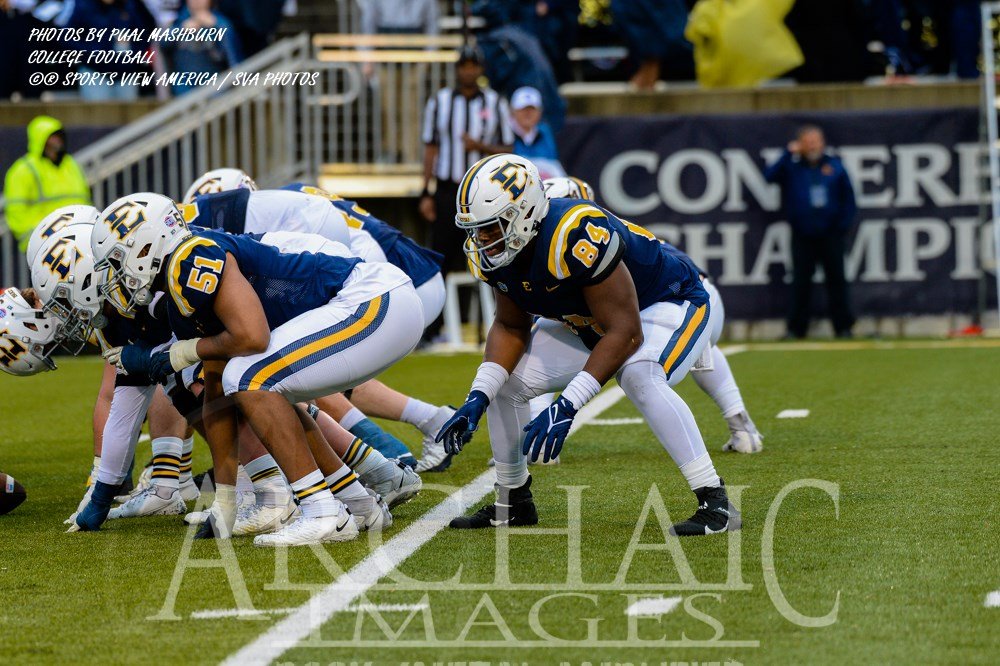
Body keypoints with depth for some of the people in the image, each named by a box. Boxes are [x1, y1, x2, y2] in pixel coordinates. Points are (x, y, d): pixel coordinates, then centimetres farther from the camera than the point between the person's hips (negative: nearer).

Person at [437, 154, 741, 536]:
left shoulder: (575, 237, -39)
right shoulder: (493, 251, -15)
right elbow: (511, 328, -1)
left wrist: (566, 406, -39)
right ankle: (512, 504, 20)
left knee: (639, 377, -37)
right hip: (587, 322, 8)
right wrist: (477, 398, -16)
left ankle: (715, 503, -32)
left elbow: (625, 333, -35)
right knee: (504, 382, 0)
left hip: (670, 304, -8)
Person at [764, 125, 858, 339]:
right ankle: (796, 328, 4)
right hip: (802, 236, 0)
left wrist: (844, 225, -1)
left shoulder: (834, 165, 7)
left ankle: (843, 327, 7)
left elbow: (848, 198, 9)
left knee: (836, 279, 2)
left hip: (830, 234, 0)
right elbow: (770, 176, -11)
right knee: (801, 281, 0)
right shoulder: (792, 166, 5)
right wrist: (789, 155, -12)